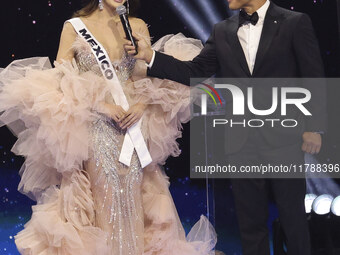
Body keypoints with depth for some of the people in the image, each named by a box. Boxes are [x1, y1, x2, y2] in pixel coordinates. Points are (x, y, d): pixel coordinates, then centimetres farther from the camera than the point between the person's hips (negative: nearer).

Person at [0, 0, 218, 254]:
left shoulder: (138, 27, 8)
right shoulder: (74, 27, 0)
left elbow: (153, 73, 10)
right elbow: (59, 79, -6)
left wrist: (142, 105, -9)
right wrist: (101, 105, -14)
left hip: (134, 126, 3)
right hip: (93, 127, -3)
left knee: (134, 193, 2)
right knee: (106, 197, -4)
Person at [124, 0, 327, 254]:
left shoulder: (295, 23, -3)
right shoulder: (223, 32, 9)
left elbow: (314, 79, -4)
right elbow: (195, 72, 5)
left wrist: (314, 128, -8)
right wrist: (150, 56, -5)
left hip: (283, 141, -4)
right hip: (241, 144, 4)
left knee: (293, 218, 5)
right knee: (251, 223, 10)